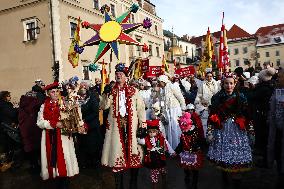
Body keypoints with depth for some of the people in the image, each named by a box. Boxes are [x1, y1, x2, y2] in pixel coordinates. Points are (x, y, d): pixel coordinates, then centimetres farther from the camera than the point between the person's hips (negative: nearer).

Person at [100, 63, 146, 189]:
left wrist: (143, 124, -2)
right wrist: (106, 95, -15)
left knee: (134, 153, 3)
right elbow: (104, 106, -1)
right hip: (116, 126, 1)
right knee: (117, 152, 3)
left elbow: (141, 108, 4)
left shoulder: (133, 91, 7)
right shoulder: (111, 91, 9)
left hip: (131, 126, 0)